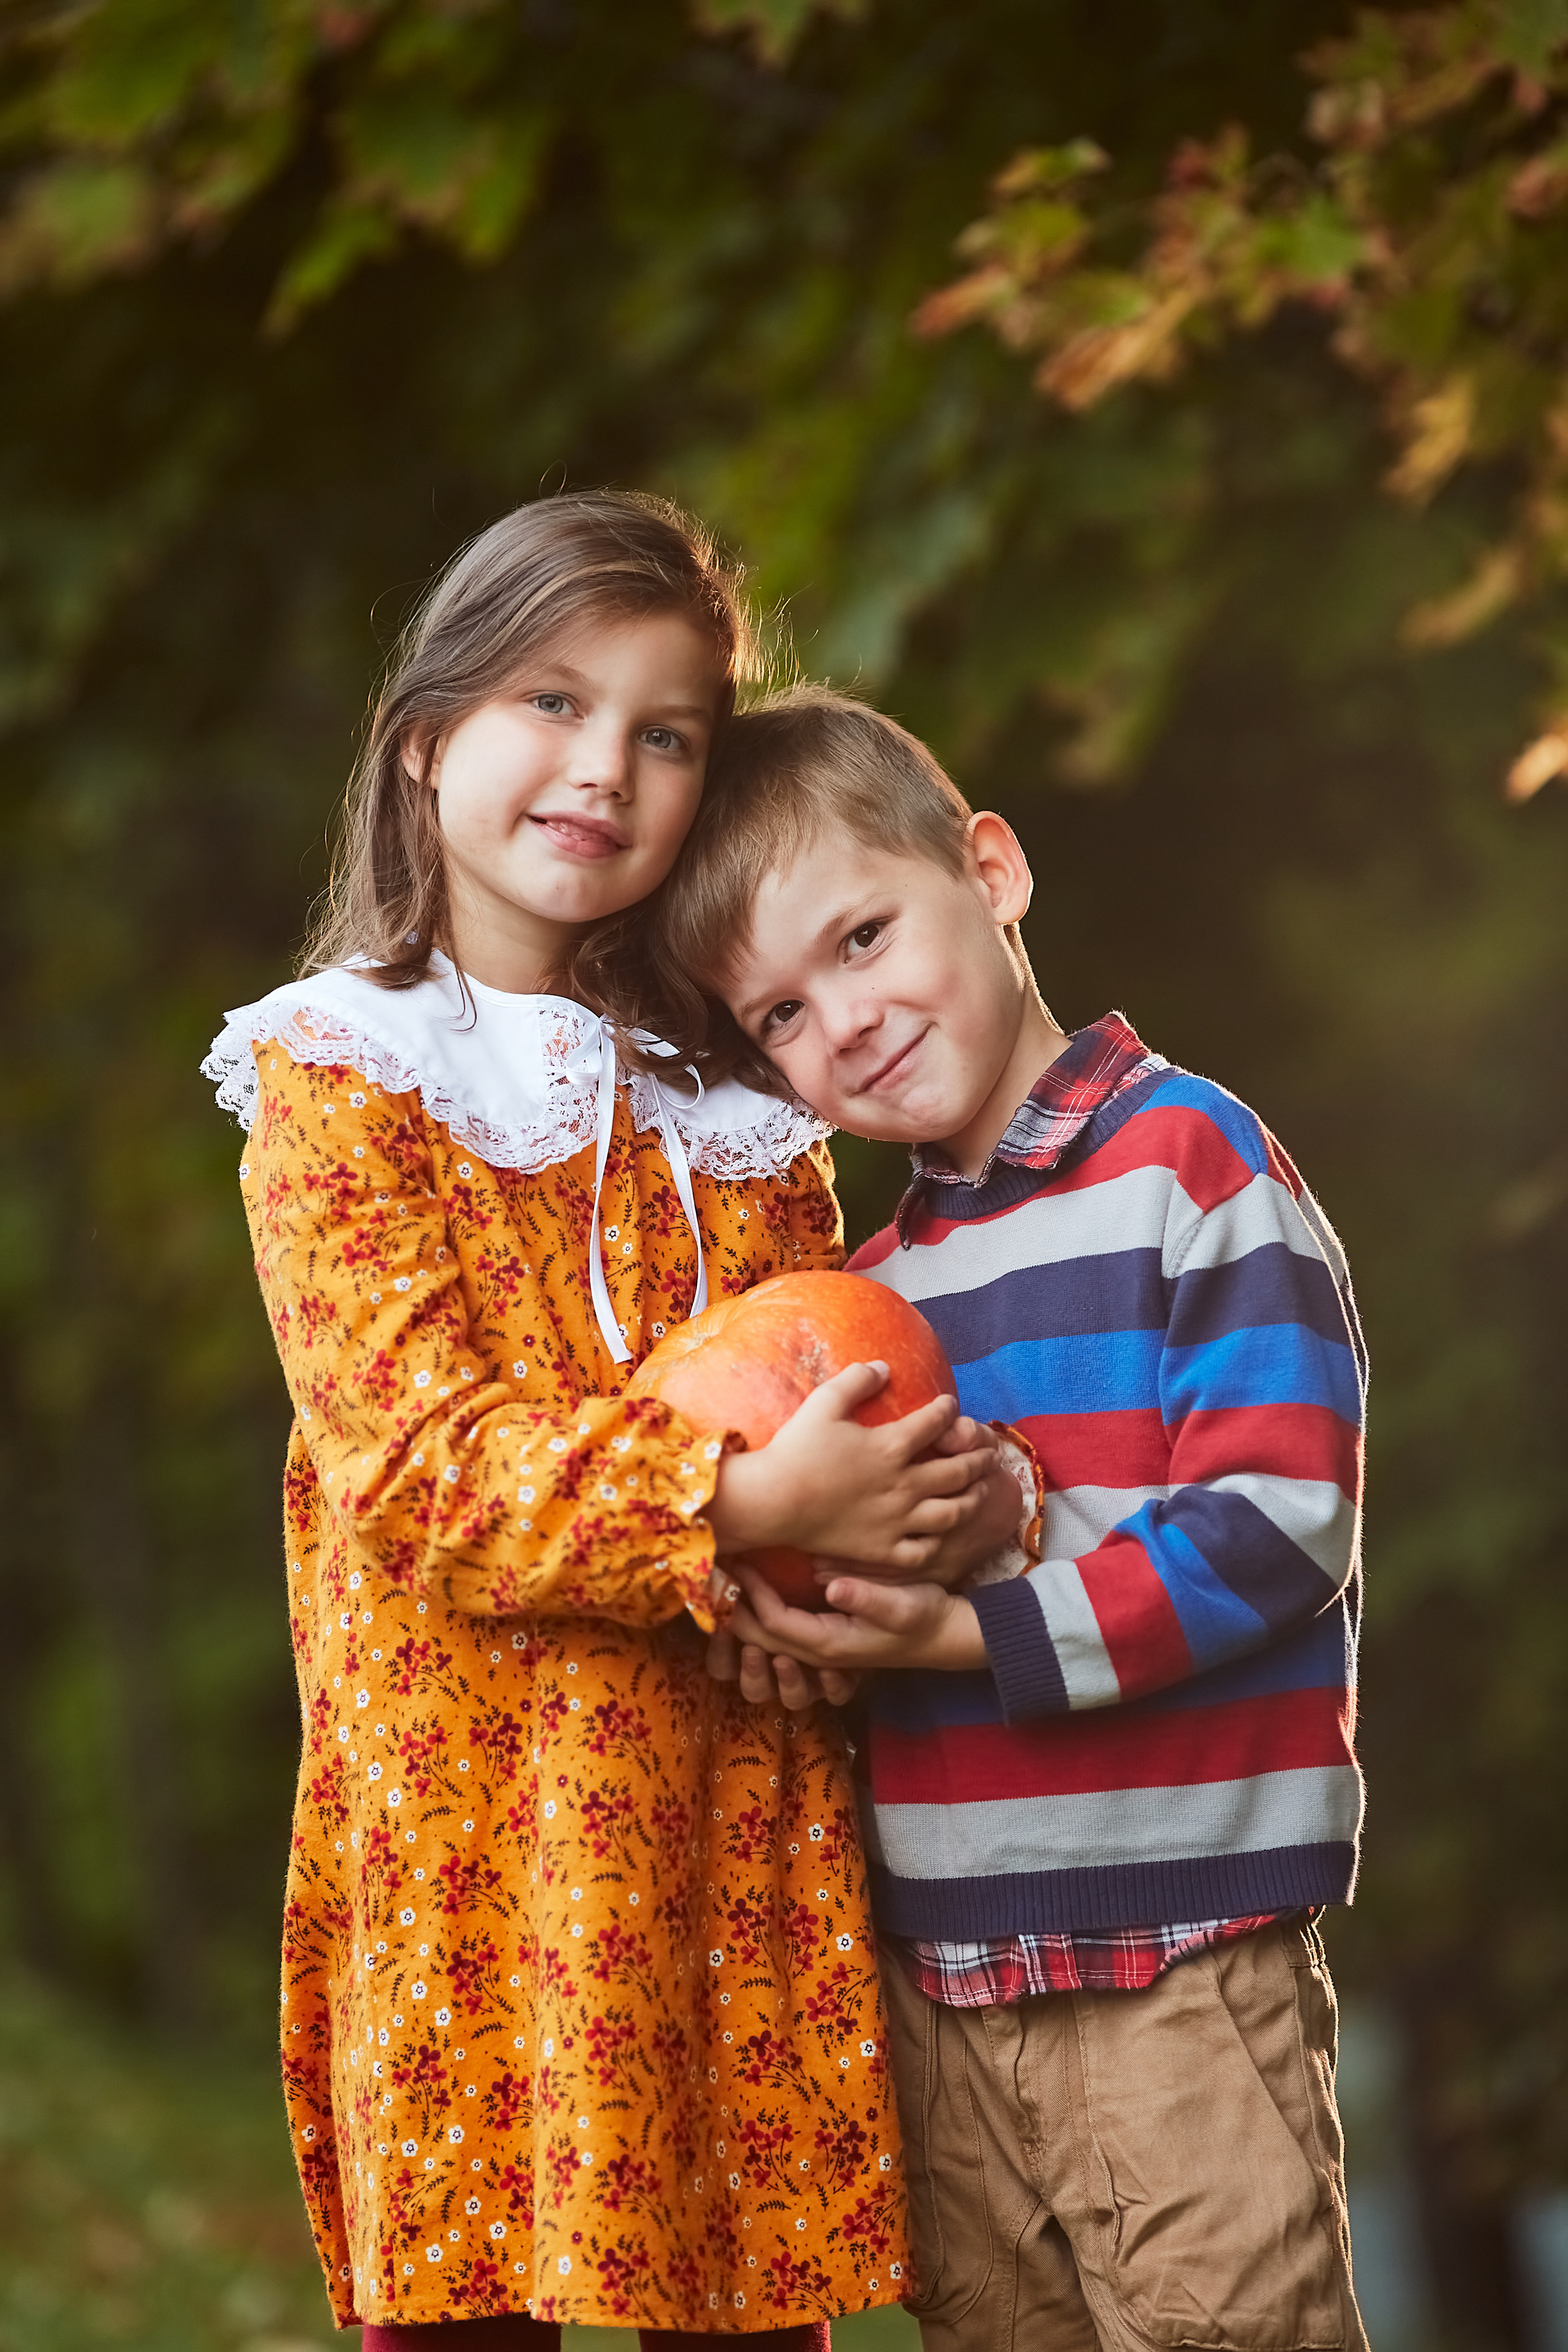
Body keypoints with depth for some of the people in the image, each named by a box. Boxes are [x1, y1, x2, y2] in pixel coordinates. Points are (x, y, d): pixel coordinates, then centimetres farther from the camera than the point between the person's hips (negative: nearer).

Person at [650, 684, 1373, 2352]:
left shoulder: (1188, 1160, -6)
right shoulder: (865, 1287, 14)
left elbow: (1279, 1518, -14)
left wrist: (972, 1633, -19)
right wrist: (794, 1614, -2)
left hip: (1179, 1966, -6)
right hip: (936, 1983, 6)